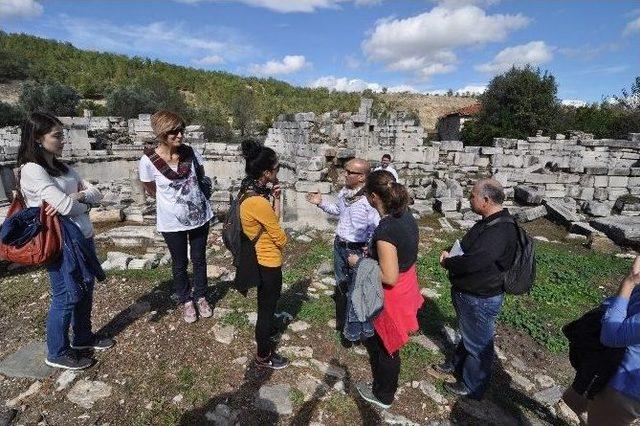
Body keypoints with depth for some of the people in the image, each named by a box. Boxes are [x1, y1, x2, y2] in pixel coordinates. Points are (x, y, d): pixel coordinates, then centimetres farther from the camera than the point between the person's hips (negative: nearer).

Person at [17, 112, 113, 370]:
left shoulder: (62, 167, 11)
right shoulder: (32, 170, -15)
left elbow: (96, 193, 4)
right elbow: (66, 207, -23)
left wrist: (77, 196, -16)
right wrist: (84, 204, -2)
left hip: (83, 237, 8)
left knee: (85, 290, 19)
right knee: (67, 296, 4)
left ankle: (83, 337, 39)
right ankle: (57, 353, 25)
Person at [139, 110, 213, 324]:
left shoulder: (190, 152, -10)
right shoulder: (148, 161, -17)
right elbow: (152, 191, 0)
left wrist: (191, 194, 8)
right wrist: (170, 200, 5)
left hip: (199, 215, 3)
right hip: (172, 222, -2)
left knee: (199, 259, 17)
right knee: (180, 263, 16)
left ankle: (201, 296, 40)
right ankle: (186, 300, 39)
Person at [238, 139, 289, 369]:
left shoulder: (250, 192, 0)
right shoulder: (259, 202, -31)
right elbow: (280, 238, -20)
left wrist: (275, 198, -3)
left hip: (260, 259, 10)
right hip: (268, 263, -9)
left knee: (266, 305, 27)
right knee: (267, 309, 11)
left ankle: (264, 341, 50)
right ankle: (263, 356, 32)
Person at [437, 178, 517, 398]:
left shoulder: (500, 231, -30)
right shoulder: (489, 222, 3)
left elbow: (473, 262, -37)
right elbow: (467, 246, 16)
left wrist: (447, 262, -18)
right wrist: (451, 255, -3)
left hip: (481, 299, -9)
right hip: (468, 292, 9)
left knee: (478, 343, 13)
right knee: (467, 333, 28)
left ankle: (472, 386, 34)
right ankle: (457, 364, 50)